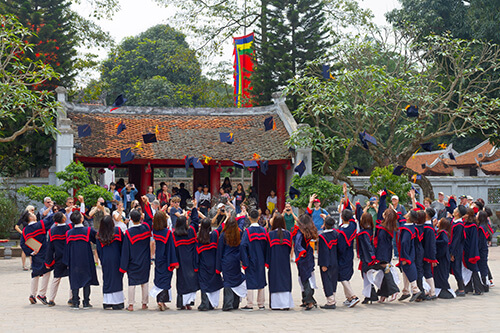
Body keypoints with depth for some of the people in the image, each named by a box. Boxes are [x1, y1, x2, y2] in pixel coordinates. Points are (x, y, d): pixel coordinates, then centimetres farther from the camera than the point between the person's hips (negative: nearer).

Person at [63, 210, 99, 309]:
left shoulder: (69, 233, -1)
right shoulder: (88, 230, -10)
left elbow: (67, 248, 4)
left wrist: (67, 263, 10)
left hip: (74, 262, 2)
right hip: (86, 261, -2)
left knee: (75, 281, 8)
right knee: (86, 280, 6)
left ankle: (75, 303, 7)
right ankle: (86, 303, 6)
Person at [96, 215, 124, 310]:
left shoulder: (99, 235, 1)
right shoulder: (117, 231, -6)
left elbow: (99, 250, 5)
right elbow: (122, 244, -1)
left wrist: (102, 261, 14)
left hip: (105, 260, 2)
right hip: (116, 259, -2)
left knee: (107, 280, 10)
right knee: (117, 280, 2)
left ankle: (106, 302, 9)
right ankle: (117, 303, 1)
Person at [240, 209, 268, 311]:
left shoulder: (247, 231, -13)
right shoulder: (263, 230, 0)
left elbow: (243, 246, -20)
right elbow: (267, 245, 4)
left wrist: (244, 261, -14)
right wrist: (265, 260, 13)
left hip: (251, 260, -4)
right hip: (260, 261, 4)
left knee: (250, 282, 0)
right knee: (260, 280, 12)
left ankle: (249, 305, 0)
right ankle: (261, 304, 16)